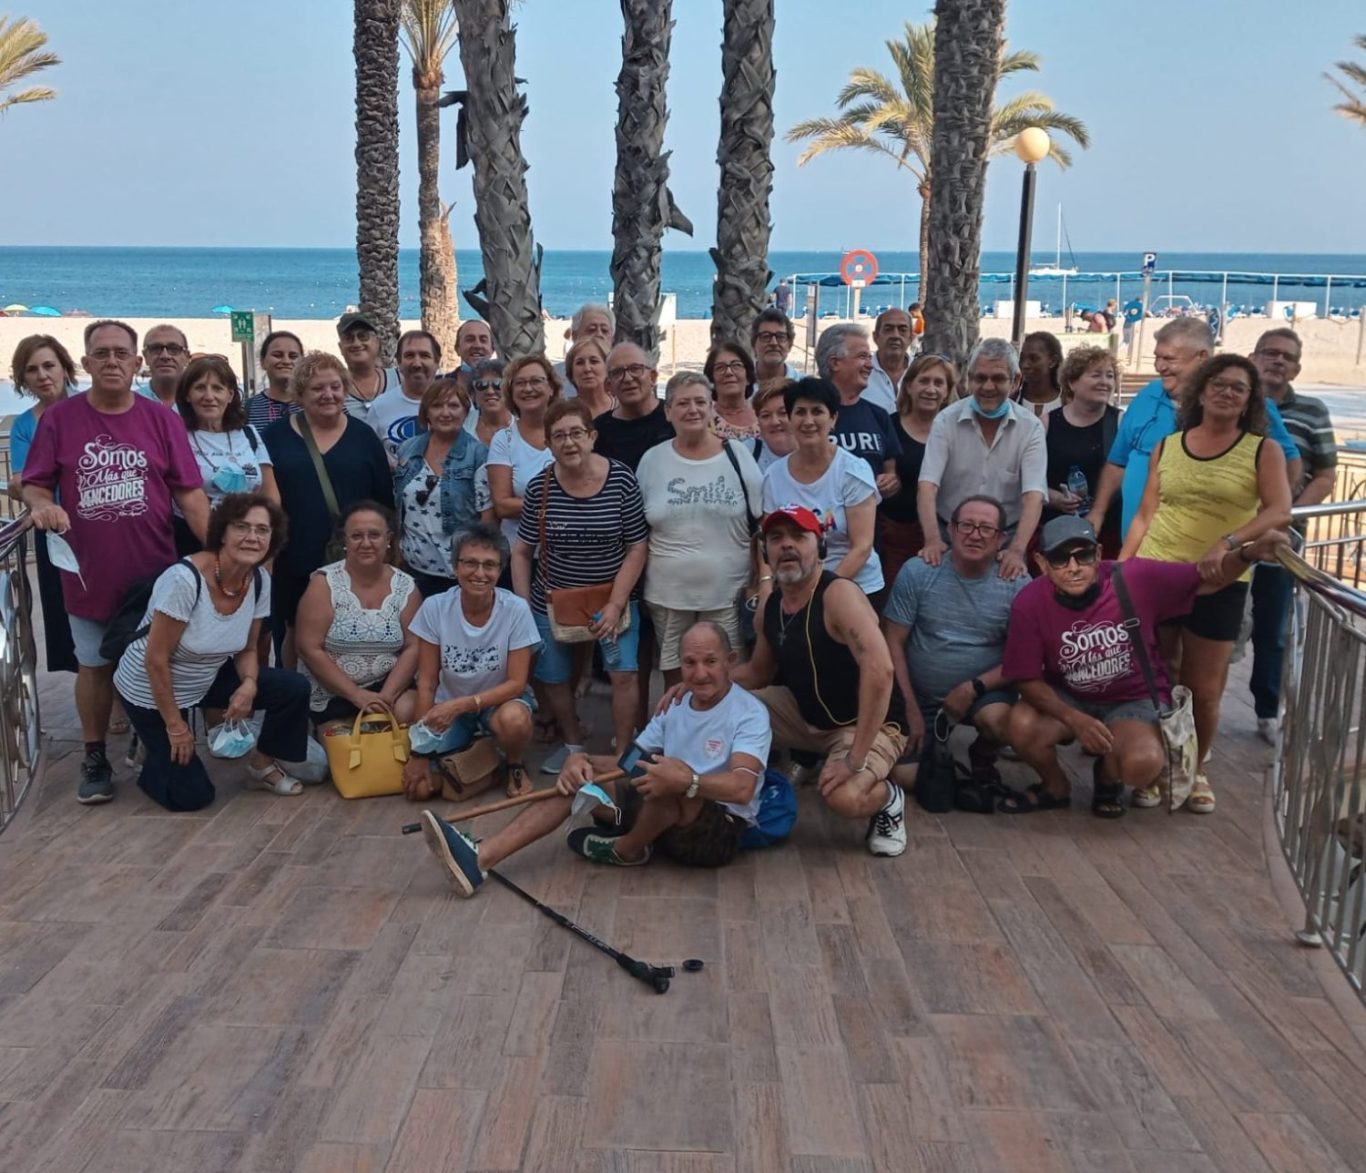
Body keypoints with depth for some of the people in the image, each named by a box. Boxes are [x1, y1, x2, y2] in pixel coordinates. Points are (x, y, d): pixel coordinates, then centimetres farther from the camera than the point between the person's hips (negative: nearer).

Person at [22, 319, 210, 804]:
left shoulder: (161, 419, -1)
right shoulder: (59, 418, -3)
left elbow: (189, 492, -4)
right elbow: (34, 485, 1)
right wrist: (42, 505, -23)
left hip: (154, 572, 0)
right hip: (88, 573, 0)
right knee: (94, 666, 12)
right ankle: (95, 759, 25)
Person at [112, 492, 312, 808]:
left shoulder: (260, 581, -12)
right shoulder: (184, 579, -32)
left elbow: (247, 650, 1)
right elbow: (156, 661, -25)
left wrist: (249, 685, -20)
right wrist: (174, 724, -17)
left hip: (207, 680, 6)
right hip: (151, 691, -6)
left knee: (294, 689, -12)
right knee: (191, 796, -7)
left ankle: (261, 765, 10)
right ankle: (160, 754, 25)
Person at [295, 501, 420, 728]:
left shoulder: (406, 587, 1)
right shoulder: (324, 583, -7)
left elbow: (413, 647, -3)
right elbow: (308, 648, -11)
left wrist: (386, 696, -18)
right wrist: (356, 695, -17)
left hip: (389, 686, 2)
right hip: (331, 696, -2)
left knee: (408, 712, -25)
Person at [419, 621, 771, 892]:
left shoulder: (749, 713, -13)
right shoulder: (675, 706, 10)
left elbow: (742, 788, -30)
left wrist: (687, 780, -49)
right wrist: (581, 759, -16)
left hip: (721, 829, -7)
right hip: (665, 819, 7)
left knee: (672, 780, -36)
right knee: (580, 774, -6)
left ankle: (627, 850, -3)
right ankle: (479, 858, -21)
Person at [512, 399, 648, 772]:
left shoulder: (622, 480, -13)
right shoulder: (539, 488, -10)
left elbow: (637, 548, -10)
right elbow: (521, 552, 0)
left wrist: (615, 604, -15)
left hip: (612, 598, -2)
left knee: (623, 672, -13)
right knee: (554, 678, 12)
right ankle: (573, 744, 36)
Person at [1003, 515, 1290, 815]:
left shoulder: (1137, 579, -22)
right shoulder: (1030, 604, -20)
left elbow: (1209, 579, -14)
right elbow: (1027, 679, -14)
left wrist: (1249, 553, -36)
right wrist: (1075, 720, -28)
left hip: (1134, 699, -1)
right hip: (1067, 700, 1)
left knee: (1144, 762, -31)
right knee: (1023, 726, -30)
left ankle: (1108, 775, 10)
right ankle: (1056, 787, 6)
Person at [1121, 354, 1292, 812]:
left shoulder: (1263, 451, -1)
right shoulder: (1166, 447, 6)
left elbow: (1280, 512, -14)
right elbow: (1145, 515, 9)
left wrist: (1226, 543, -27)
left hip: (1219, 586, -2)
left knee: (1203, 690, 5)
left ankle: (1195, 770, 26)